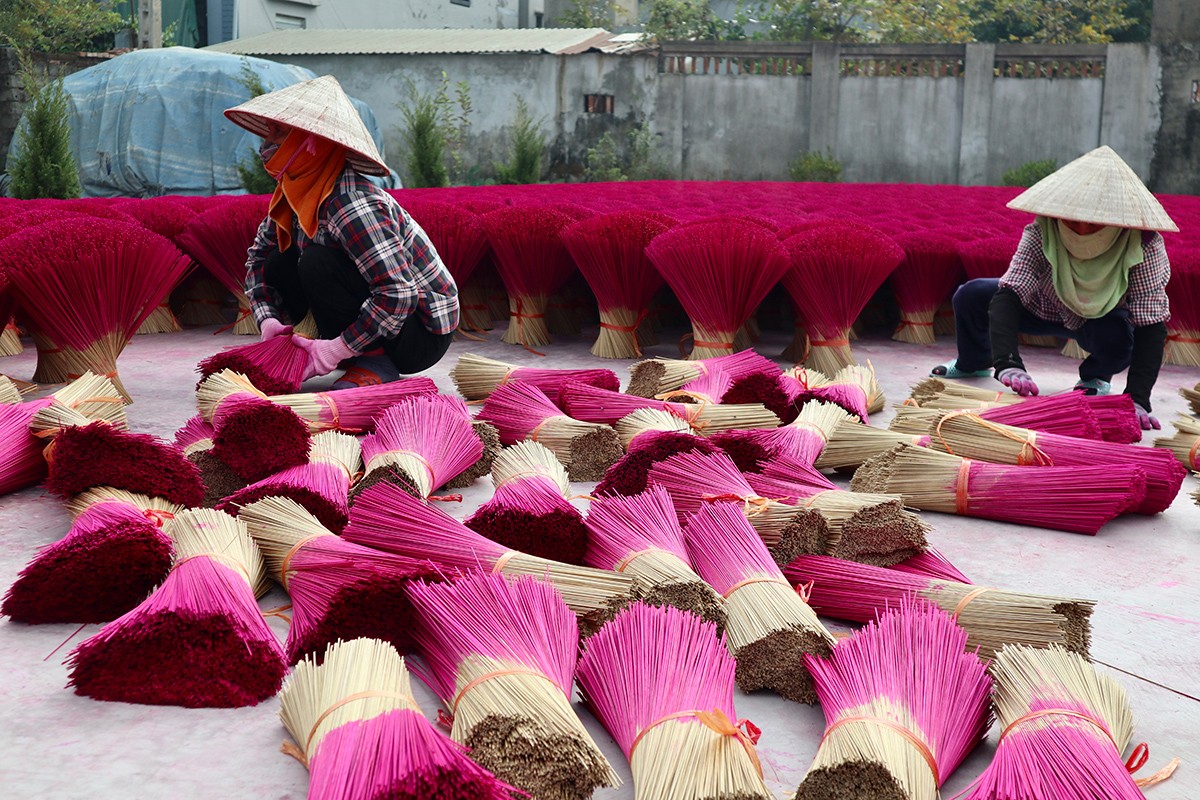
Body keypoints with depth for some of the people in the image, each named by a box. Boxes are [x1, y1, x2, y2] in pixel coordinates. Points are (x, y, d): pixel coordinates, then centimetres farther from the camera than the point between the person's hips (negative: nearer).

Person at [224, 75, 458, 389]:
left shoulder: (351, 204, -27)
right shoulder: (294, 193, 1)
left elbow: (399, 294, -33)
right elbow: (258, 257, 14)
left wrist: (338, 349, -28)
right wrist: (268, 320, -2)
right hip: (380, 319, 9)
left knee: (318, 263, -25)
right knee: (278, 263, 2)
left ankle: (375, 362, -12)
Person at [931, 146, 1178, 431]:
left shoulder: (1143, 246, -35)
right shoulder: (1041, 234, -33)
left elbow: (1151, 324, -36)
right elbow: (1007, 296, -41)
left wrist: (1137, 398, -48)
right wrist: (1007, 363, -58)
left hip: (1103, 318, -1)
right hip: (1045, 308, 1)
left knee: (1117, 339, -36)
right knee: (970, 296, -20)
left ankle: (1095, 376, 4)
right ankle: (973, 363, 16)